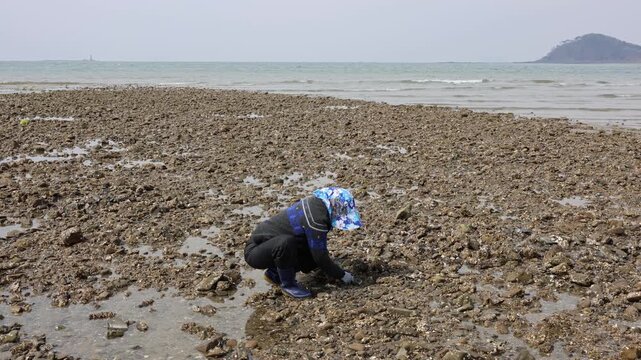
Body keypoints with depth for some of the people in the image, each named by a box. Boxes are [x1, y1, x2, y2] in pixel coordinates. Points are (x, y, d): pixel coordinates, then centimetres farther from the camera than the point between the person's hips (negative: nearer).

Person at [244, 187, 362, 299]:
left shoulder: (315, 203, -1)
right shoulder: (315, 220, -29)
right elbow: (320, 257, -20)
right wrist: (341, 275, -5)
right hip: (254, 251, -9)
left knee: (316, 253, -1)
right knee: (286, 243, -37)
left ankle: (275, 273, 13)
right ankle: (287, 284, -11)